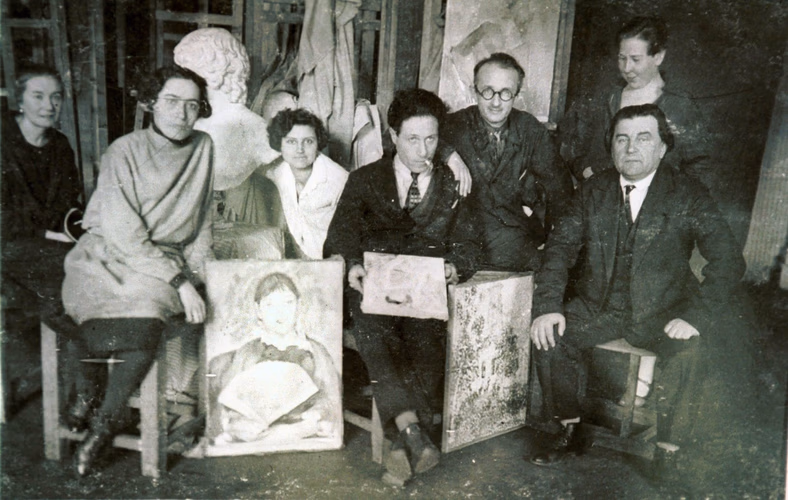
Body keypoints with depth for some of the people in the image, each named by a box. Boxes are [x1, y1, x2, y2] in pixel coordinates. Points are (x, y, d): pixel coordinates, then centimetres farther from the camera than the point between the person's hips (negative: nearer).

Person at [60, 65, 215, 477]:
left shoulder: (203, 148, 4)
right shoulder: (124, 152, -8)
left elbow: (202, 225, 13)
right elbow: (125, 236, -15)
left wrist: (194, 275, 1)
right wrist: (179, 281, -21)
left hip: (168, 264, 2)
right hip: (109, 257, -2)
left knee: (150, 307, -29)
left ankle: (102, 424, -7)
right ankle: (90, 388, 7)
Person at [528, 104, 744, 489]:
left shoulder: (688, 195, -4)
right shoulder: (593, 191, 4)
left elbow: (728, 260, -7)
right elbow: (561, 246, 0)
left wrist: (698, 316, -20)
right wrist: (548, 305, -14)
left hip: (662, 313, -2)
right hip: (599, 308, 3)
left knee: (687, 354, -30)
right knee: (550, 338, -20)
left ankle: (667, 459, -11)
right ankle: (570, 433, 1)